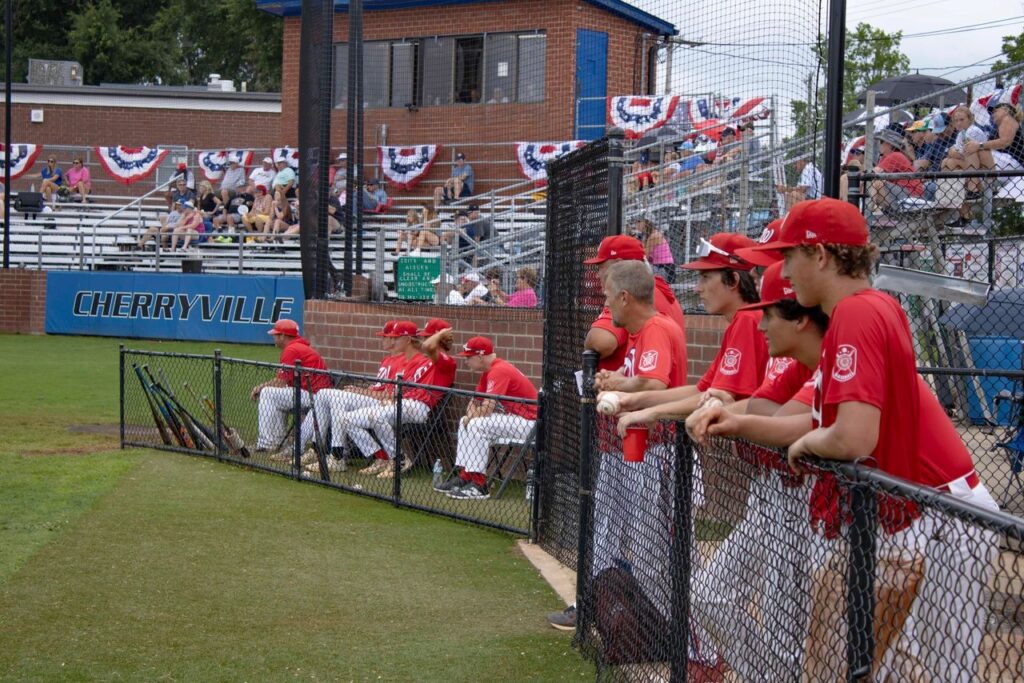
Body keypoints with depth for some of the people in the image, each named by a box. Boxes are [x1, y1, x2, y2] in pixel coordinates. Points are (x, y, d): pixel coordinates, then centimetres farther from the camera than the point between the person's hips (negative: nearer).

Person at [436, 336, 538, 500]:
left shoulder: (499, 371, -21)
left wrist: (471, 416, -6)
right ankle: (462, 476, 11)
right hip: (512, 417, 11)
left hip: (528, 422, -11)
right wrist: (469, 416, -5)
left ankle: (479, 485, -21)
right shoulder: (488, 371, 11)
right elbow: (475, 402, 17)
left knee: (477, 425, -24)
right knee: (465, 423, 13)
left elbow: (486, 409, -27)